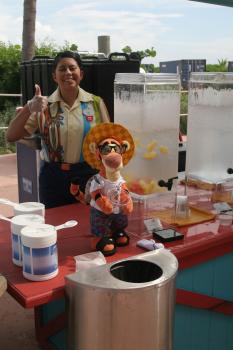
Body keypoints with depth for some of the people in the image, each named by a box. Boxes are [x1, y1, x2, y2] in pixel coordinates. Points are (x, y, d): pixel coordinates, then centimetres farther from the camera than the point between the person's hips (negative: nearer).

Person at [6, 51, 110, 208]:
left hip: (89, 175, 1)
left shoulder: (96, 103, 1)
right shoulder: (44, 106, -1)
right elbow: (11, 136, -6)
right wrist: (28, 109, -21)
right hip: (53, 177, 0)